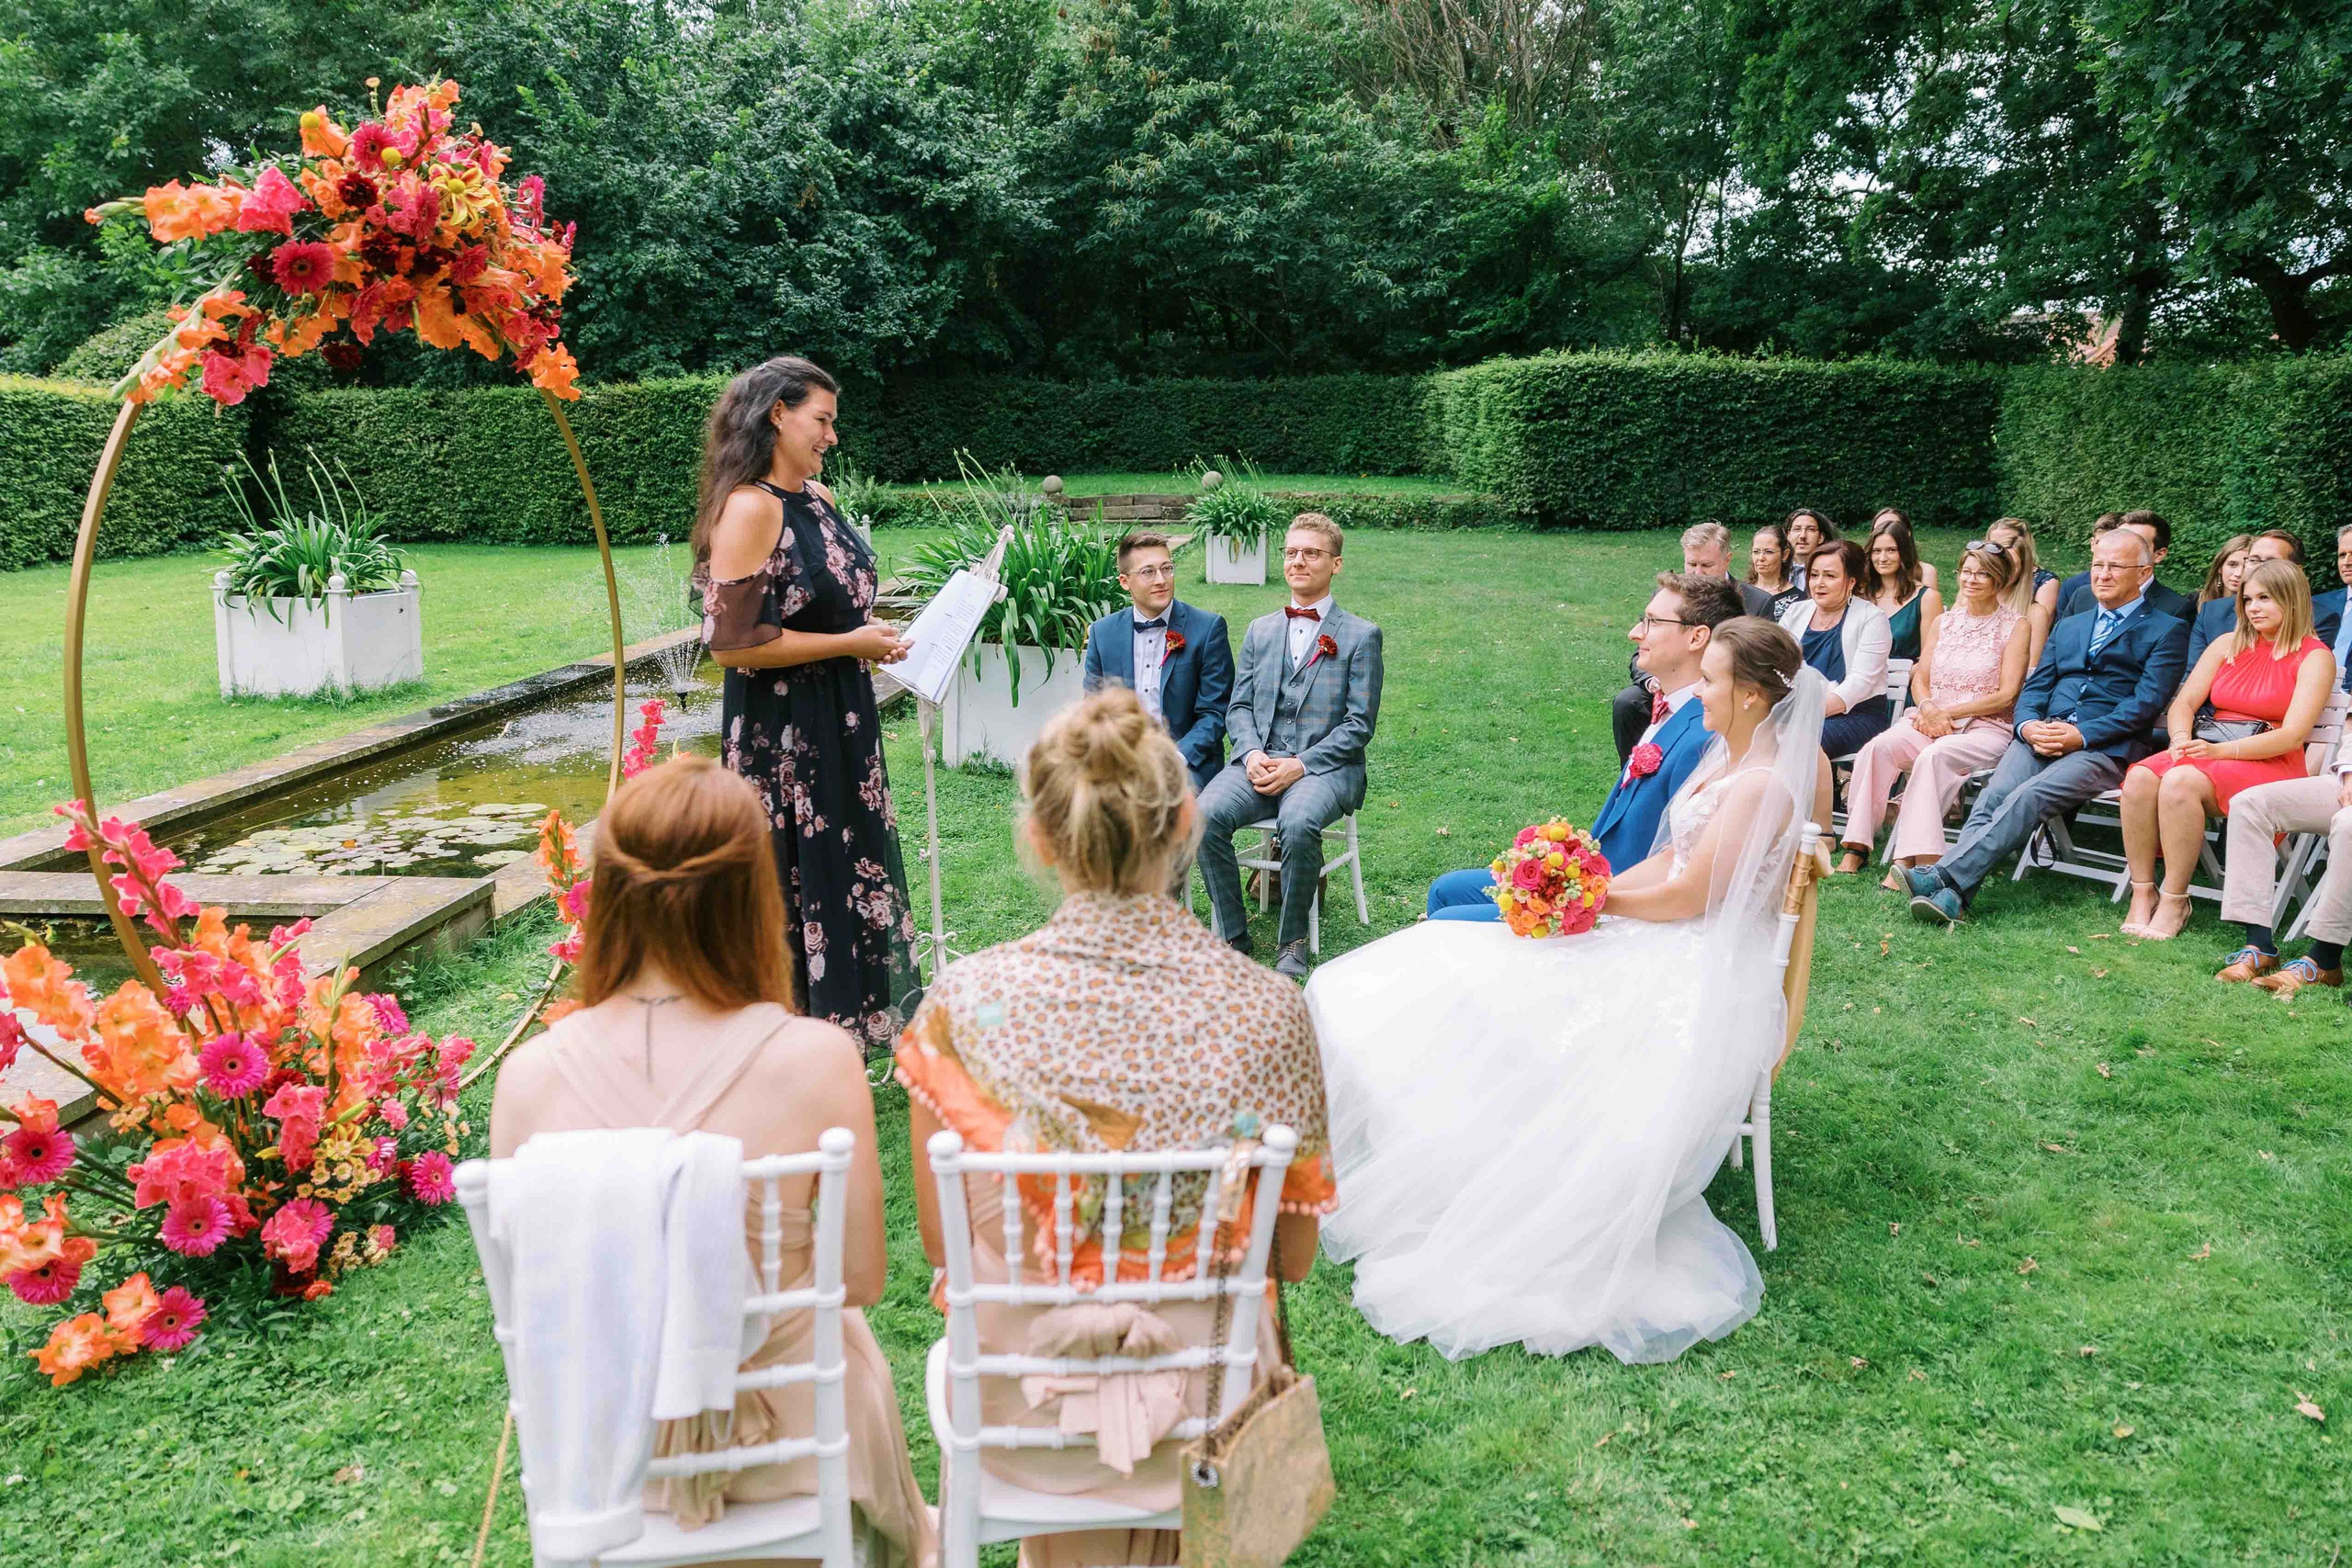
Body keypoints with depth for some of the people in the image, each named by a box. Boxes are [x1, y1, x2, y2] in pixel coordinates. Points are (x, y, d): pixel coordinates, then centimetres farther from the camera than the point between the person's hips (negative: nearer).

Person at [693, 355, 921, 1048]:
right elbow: (731, 640, -24)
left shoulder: (817, 497, 8)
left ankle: (849, 1022, 34)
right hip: (782, 732, -9)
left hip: (838, 720, 9)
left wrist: (876, 632, 3)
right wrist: (850, 644, -18)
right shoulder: (748, 508, -18)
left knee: (848, 870, 18)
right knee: (797, 885, 3)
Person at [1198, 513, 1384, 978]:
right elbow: (1239, 707, 15)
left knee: (1298, 823, -36)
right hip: (1259, 761, 4)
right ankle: (1232, 935, -13)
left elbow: (1359, 723, -2)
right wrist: (1252, 754, -7)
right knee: (1206, 815, -26)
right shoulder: (1259, 631, 20)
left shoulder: (1361, 635, 5)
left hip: (1325, 765, -4)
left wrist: (1300, 765, -14)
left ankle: (1293, 942, -16)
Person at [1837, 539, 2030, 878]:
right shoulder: (1944, 622, 18)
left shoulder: (2016, 626, 4)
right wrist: (1928, 707, -7)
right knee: (1878, 747, -27)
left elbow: (2006, 695, -4)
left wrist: (1947, 713, -10)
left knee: (1933, 756, -36)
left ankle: (1907, 861, -39)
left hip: (1984, 727, -4)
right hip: (1930, 720, 4)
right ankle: (1856, 850, -29)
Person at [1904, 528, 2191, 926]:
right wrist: (2029, 725, -5)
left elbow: (2147, 702, -2)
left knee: (2029, 797, -31)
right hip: (2041, 738, 5)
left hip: (2105, 748, -5)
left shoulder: (2167, 631, 12)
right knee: (1992, 798, -25)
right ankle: (1951, 894, -40)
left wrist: (2081, 735, -15)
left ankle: (1945, 876, -42)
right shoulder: (2067, 627, 29)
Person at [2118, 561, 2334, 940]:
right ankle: (2142, 894, -25)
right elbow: (2184, 703, 12)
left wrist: (2220, 751, -22)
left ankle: (2174, 902, -26)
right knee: (2140, 778, -28)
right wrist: (2182, 741, -11)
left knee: (2181, 782, -35)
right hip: (2205, 751, 5)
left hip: (2269, 765, -5)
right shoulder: (2228, 645, 18)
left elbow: (2293, 735, -11)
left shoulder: (2315, 657, 1)